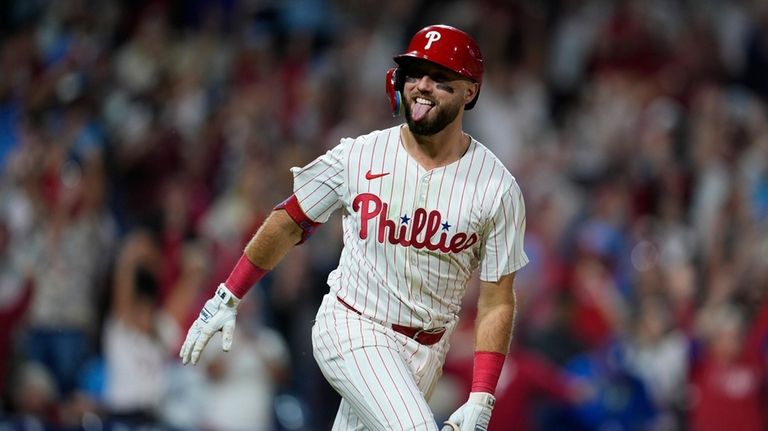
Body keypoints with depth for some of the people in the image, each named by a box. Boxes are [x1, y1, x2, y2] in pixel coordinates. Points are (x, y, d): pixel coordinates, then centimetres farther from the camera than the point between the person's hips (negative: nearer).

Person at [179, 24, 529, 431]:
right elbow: (289, 223, 7)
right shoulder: (358, 157, -7)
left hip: (427, 348, 2)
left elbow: (497, 303, -5)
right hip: (353, 332, -2)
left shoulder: (498, 188, -7)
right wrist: (227, 299, 10)